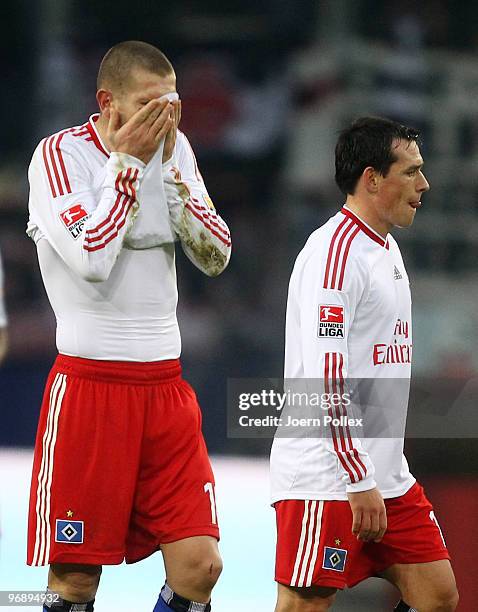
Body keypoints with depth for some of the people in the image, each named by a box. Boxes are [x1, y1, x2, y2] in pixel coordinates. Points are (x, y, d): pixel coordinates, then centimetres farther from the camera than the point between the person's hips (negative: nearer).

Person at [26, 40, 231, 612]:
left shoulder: (173, 150, 9)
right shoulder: (60, 153, -9)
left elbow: (215, 257, 4)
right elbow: (92, 258, -21)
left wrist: (169, 166, -5)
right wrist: (126, 160, -14)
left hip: (164, 383, 5)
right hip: (90, 381, -5)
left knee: (199, 566, -2)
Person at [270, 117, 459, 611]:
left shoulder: (386, 247, 16)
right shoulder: (334, 251, -15)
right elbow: (326, 376, -21)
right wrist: (360, 482, -22)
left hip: (388, 477, 10)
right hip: (327, 479, -10)